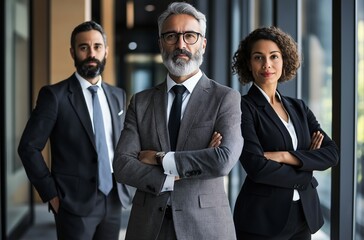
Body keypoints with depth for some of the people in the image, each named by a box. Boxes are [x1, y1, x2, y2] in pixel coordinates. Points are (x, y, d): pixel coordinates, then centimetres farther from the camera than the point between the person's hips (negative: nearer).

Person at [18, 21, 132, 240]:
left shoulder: (118, 95, 9)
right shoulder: (55, 95, -8)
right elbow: (28, 147, -8)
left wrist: (122, 187, 9)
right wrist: (51, 195, -9)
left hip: (113, 201, 5)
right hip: (75, 203, -5)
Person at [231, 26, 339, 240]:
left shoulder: (298, 107, 8)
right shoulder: (244, 107, -9)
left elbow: (332, 153, -2)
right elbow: (257, 167, -20)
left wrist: (284, 156, -16)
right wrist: (305, 172, -7)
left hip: (304, 215, 6)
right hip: (262, 219, -5)